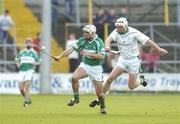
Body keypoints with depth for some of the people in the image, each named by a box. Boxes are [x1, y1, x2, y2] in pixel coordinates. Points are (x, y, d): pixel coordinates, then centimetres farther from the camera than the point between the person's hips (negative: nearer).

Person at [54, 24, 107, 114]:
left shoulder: (99, 42, -15)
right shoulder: (82, 40, -2)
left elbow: (102, 56, -23)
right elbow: (71, 49, -5)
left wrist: (89, 54, -30)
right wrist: (60, 56, -15)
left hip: (96, 68, -3)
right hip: (84, 65, 3)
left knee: (99, 92, -2)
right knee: (74, 77, -26)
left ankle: (103, 107, 26)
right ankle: (76, 98, -7)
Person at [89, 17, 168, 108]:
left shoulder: (133, 33, -18)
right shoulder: (116, 32, -8)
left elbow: (147, 41, -15)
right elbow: (109, 39, -26)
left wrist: (158, 49, -17)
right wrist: (107, 46, -48)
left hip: (134, 60, -3)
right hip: (123, 59, 3)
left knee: (131, 86, -3)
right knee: (110, 79, -8)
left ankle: (140, 80, 30)